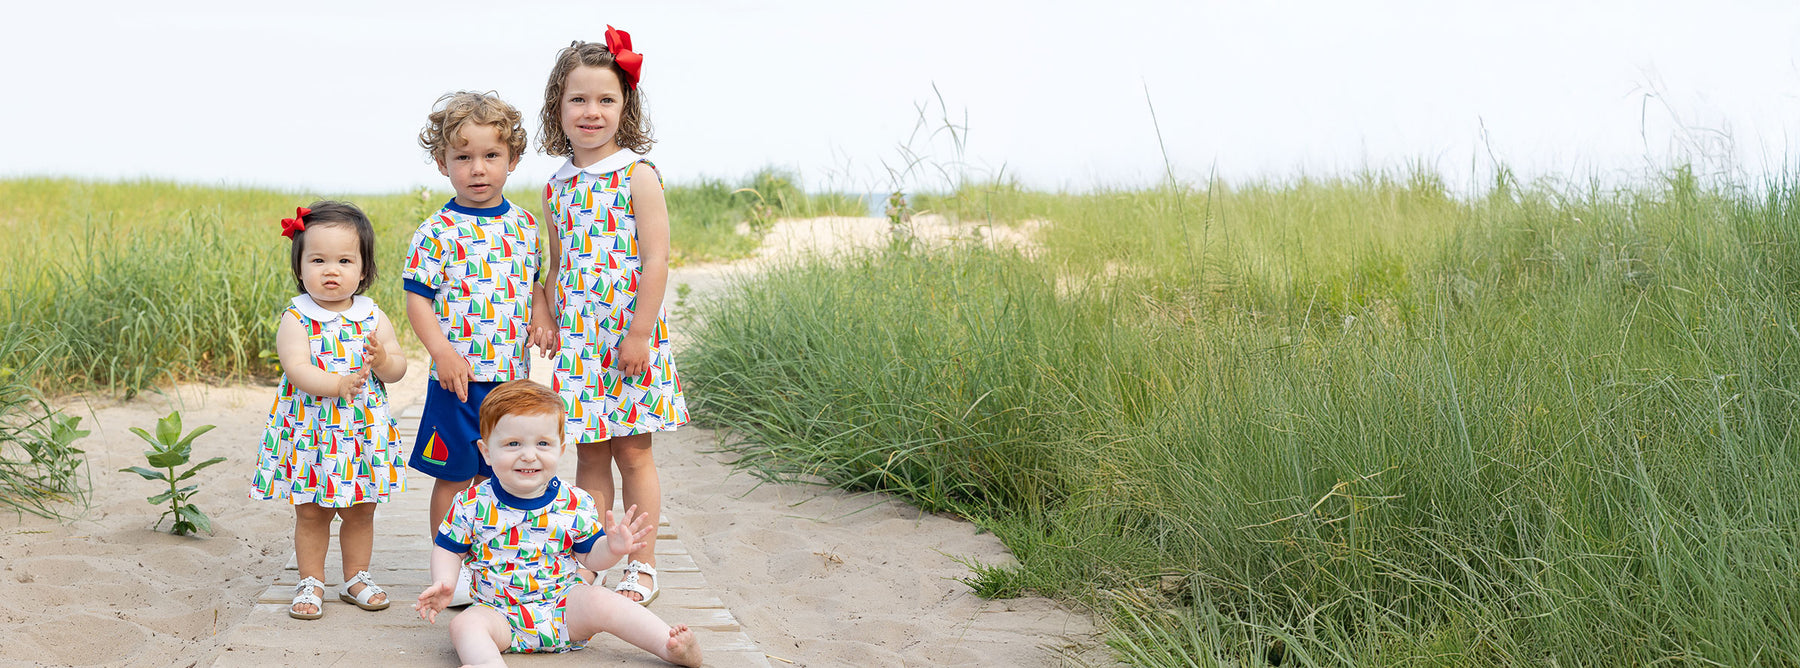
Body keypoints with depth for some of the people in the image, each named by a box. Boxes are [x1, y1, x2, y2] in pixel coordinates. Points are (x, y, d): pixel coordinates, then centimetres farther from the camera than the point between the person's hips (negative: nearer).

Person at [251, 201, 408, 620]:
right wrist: (339, 384, -32)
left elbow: (398, 368, 2)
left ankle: (356, 578, 28)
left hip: (363, 430, 3)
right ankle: (311, 583, 19)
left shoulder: (373, 318, 2)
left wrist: (384, 362, -21)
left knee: (361, 510, 12)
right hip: (310, 431, -3)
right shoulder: (296, 319, -7)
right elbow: (297, 369, -19)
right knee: (310, 512, 6)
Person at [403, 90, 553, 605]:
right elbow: (417, 297, -6)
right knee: (454, 476, 4)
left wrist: (540, 317, 1)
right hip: (460, 375, -4)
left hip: (512, 374, 5)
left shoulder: (523, 226, 8)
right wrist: (441, 352, -17)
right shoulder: (437, 232, -7)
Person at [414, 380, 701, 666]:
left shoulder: (575, 504, -2)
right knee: (464, 624, -27)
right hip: (500, 615, 0)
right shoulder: (472, 505, -4)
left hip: (565, 610, 0)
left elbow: (589, 555, 6)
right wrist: (444, 584, -15)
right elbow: (449, 549, 5)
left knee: (598, 601, -24)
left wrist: (612, 548, -17)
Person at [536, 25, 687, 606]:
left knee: (632, 451, 2)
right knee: (590, 453, 9)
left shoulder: (638, 176, -7)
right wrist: (549, 325, 8)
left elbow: (656, 260, -12)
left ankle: (642, 568, 12)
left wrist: (639, 334, -16)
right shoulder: (557, 186, 9)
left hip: (628, 336, -4)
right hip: (577, 340, 4)